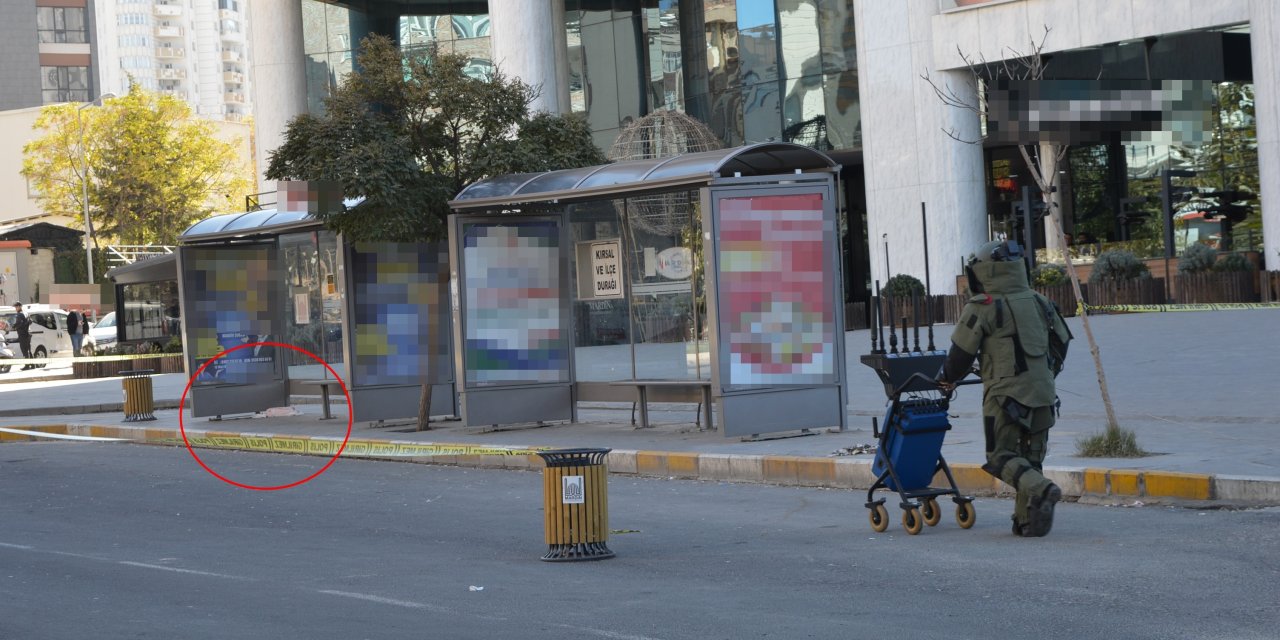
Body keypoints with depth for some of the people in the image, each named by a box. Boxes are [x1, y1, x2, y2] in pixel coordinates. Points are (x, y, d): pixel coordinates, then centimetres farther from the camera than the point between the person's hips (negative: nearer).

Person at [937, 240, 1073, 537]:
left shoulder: (982, 308, -7)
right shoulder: (1040, 303, 12)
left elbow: (961, 353, -2)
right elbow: (1061, 343, 21)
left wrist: (947, 379, 18)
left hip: (1005, 393, -6)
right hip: (1043, 392, 6)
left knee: (1002, 456, 0)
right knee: (1031, 456, 13)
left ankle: (1041, 490, -23)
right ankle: (1028, 520, 9)